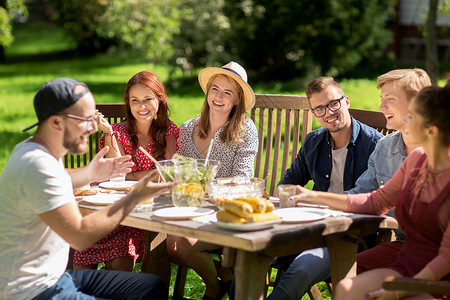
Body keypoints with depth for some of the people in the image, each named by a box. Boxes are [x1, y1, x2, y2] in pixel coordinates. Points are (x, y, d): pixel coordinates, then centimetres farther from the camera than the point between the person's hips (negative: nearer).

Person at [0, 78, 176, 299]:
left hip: (55, 278, 10)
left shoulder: (33, 148, 9)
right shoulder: (38, 165, -24)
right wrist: (136, 196, -19)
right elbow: (81, 236, -25)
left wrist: (89, 174, 20)